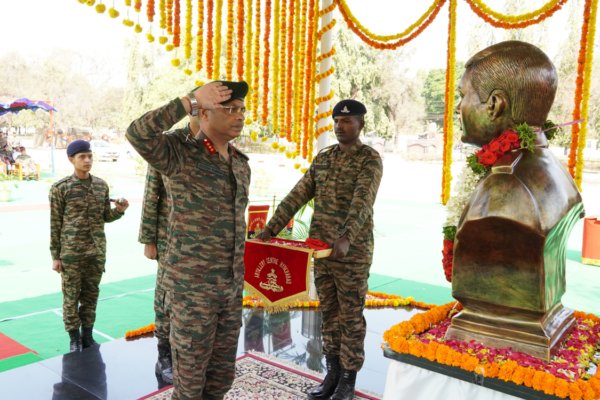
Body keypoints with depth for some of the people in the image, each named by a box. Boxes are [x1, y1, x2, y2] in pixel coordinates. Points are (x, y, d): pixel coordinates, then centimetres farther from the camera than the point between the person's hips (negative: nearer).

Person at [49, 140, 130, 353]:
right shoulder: (60, 188, -5)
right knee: (71, 296, 5)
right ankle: (74, 338, 20)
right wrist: (55, 256, -3)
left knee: (91, 294, 11)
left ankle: (88, 336, 24)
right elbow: (55, 224, -3)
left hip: (97, 252, 3)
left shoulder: (102, 185, 6)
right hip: (71, 252, -3)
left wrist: (119, 210, -10)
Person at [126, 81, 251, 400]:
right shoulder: (181, 156, -13)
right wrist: (192, 100, -30)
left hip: (230, 288, 7)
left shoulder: (241, 164, 8)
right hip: (191, 288, -6)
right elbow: (138, 134, -35)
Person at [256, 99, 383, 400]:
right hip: (320, 248, 6)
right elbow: (297, 196, 5)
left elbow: (361, 202, -24)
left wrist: (346, 238, -39)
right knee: (329, 312, 14)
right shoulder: (322, 158, 11)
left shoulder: (370, 160, -8)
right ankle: (332, 374, 28)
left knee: (351, 315, 6)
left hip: (352, 251, -5)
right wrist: (271, 229, -3)